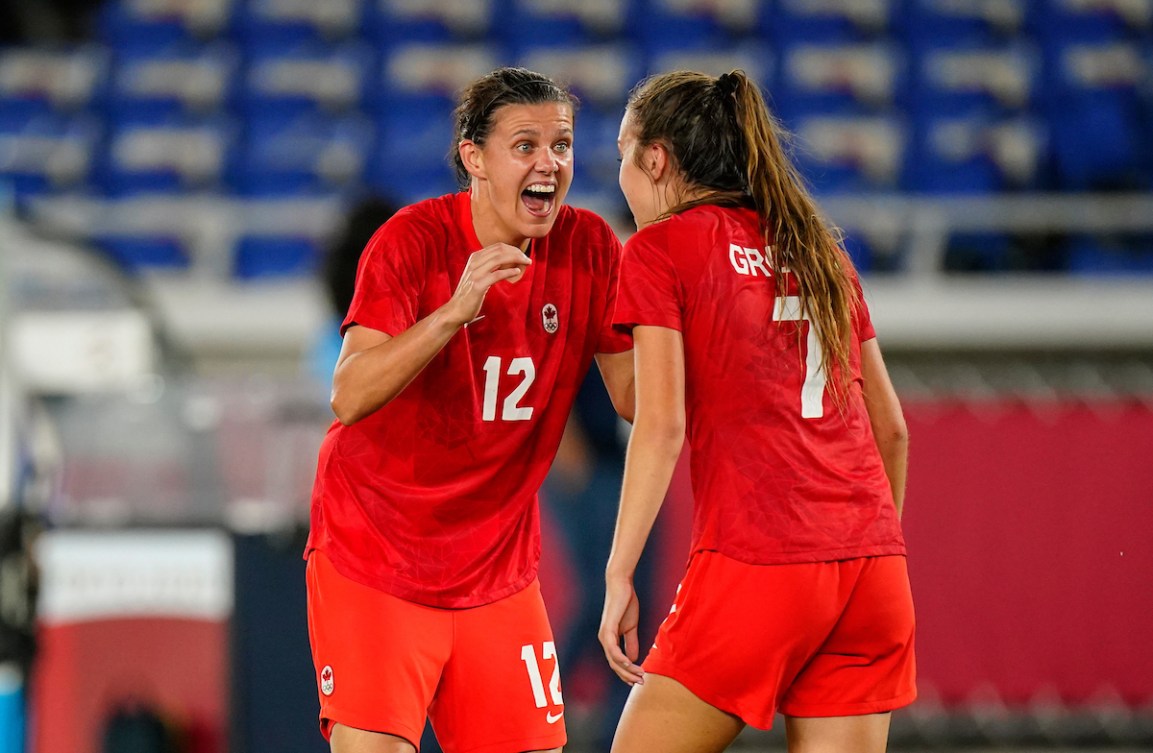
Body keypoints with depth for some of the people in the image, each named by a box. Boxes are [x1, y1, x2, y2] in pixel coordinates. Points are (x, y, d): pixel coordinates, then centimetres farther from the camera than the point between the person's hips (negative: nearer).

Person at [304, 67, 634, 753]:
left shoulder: (588, 248, -3)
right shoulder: (415, 241, -15)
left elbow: (638, 397, 0)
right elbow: (350, 397, -27)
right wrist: (454, 310, -40)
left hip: (498, 567, 4)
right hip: (373, 560, -4)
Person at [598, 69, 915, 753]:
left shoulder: (659, 249, 2)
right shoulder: (819, 248, 19)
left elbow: (661, 425, -8)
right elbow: (890, 426, 20)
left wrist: (620, 575, -8)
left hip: (755, 565, -6)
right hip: (874, 567, 6)